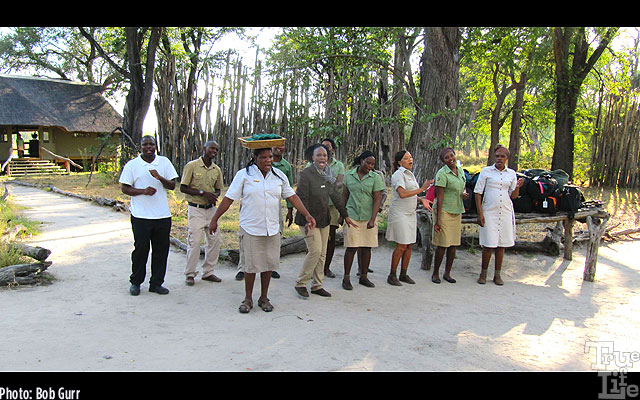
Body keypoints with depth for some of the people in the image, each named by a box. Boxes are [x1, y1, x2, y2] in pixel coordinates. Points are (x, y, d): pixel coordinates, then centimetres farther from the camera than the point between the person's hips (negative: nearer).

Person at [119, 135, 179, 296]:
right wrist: (143, 191, -16)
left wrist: (160, 178, -15)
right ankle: (135, 282, 21)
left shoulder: (164, 162, 8)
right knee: (140, 249, 3)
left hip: (163, 215, 2)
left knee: (161, 250, 6)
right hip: (141, 216, -2)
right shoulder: (132, 165, 2)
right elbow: (125, 188, 0)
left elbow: (172, 186, 5)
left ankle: (156, 283, 18)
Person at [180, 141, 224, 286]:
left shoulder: (217, 169, 9)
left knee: (215, 240, 5)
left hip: (211, 209, 6)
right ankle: (190, 274, 9)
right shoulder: (191, 166, -6)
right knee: (194, 241, -7)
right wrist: (203, 193, -17)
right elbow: (183, 188, -8)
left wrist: (214, 195, -6)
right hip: (196, 209, -5)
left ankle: (208, 272, 19)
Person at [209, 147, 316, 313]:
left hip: (272, 229, 3)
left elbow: (292, 196, 11)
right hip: (250, 229, -3)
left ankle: (264, 298, 24)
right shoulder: (244, 175, -3)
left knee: (269, 264, 7)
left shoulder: (279, 175, 8)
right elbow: (229, 198, -2)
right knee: (251, 265, 1)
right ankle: (248, 299, 20)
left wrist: (307, 215, 4)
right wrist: (215, 219, -2)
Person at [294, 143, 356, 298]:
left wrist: (345, 215, 14)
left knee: (322, 253, 8)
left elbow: (336, 196, 14)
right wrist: (306, 220, -21)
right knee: (315, 250, -12)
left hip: (324, 219, 7)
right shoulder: (306, 174, -14)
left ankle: (317, 285, 18)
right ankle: (300, 283, 4)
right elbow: (302, 198, -17)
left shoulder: (330, 175, 7)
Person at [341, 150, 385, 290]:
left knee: (366, 247, 5)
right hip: (352, 216, -1)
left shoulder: (376, 177, 0)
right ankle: (346, 277, 7)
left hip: (368, 217, 1)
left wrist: (372, 220, -13)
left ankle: (363, 277, 18)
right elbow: (344, 196, 11)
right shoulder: (349, 175, 5)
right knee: (351, 247, -4)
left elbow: (377, 200, -5)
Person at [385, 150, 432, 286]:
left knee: (409, 245, 7)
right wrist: (422, 189, -21)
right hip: (399, 213, -8)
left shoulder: (411, 174, 16)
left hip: (410, 213, 8)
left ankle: (403, 274, 16)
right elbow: (402, 194, -24)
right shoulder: (398, 174, -11)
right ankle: (392, 276, 1)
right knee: (401, 246, -9)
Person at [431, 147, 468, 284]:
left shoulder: (460, 170, 10)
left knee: (453, 244, 7)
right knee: (442, 245, -5)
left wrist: (464, 194, 1)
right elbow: (440, 197, -15)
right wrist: (438, 219, -18)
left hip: (457, 211, 7)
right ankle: (435, 273, 9)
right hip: (444, 211, -7)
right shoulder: (442, 174, -12)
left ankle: (447, 273, 18)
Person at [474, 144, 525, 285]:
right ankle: (483, 274, 12)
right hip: (489, 212, -3)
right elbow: (478, 192, -2)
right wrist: (480, 213, -8)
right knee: (488, 245, -4)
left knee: (501, 245, 7)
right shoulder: (486, 171, 0)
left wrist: (517, 187, -11)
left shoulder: (511, 173, 10)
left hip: (506, 213, 3)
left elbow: (513, 196, 12)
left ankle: (497, 275, 18)